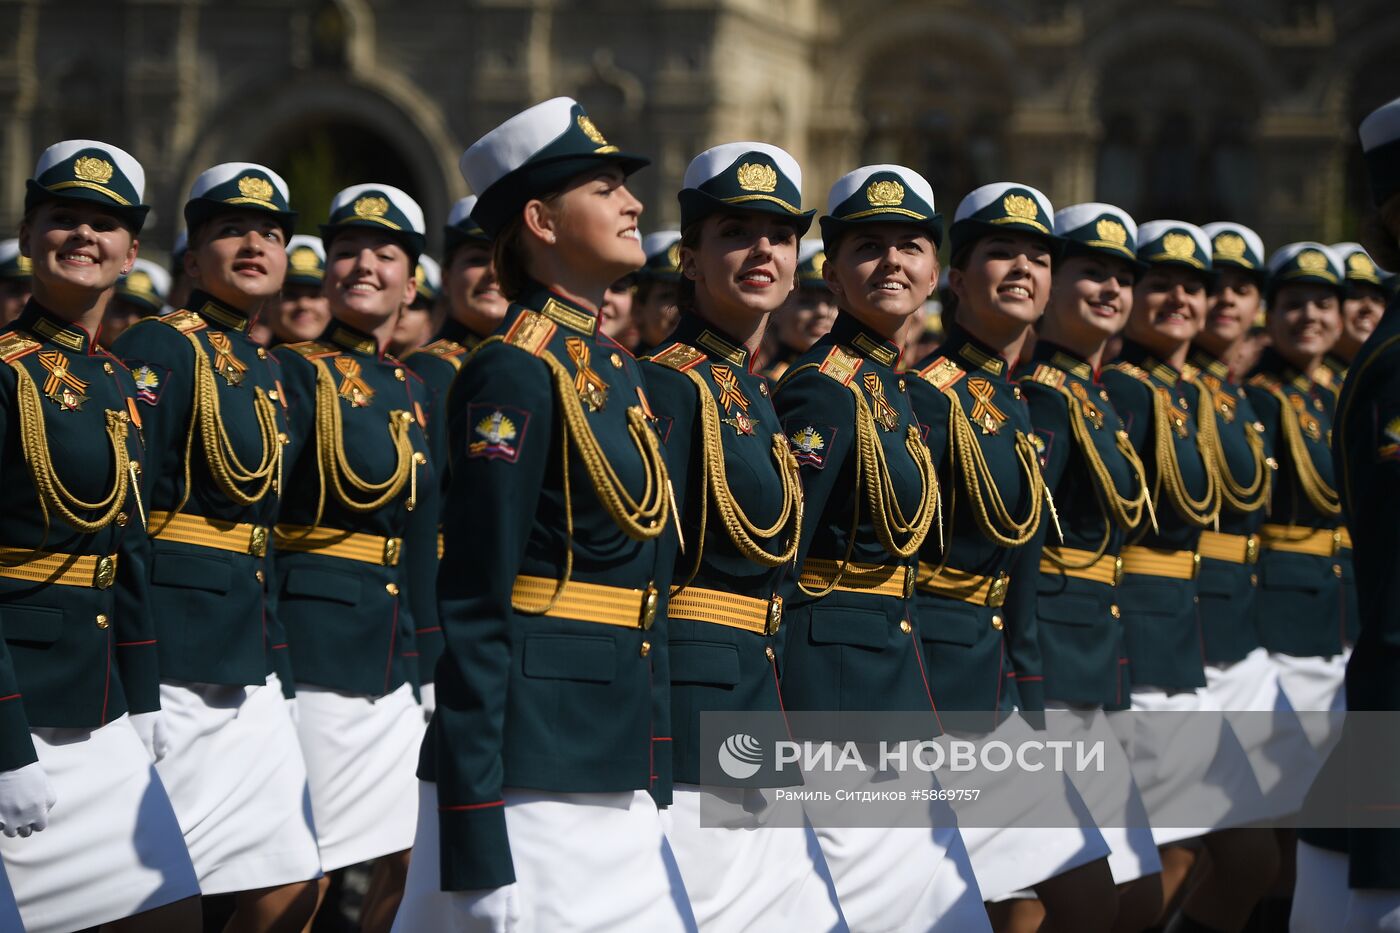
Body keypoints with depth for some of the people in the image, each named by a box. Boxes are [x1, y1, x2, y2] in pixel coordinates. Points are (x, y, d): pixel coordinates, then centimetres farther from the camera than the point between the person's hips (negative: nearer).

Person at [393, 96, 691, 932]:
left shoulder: (618, 369, 15)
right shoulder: (514, 376, -12)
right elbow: (474, 607, -16)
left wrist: (655, 765, 19)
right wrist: (473, 831, -20)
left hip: (616, 772, 9)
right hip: (533, 761, -9)